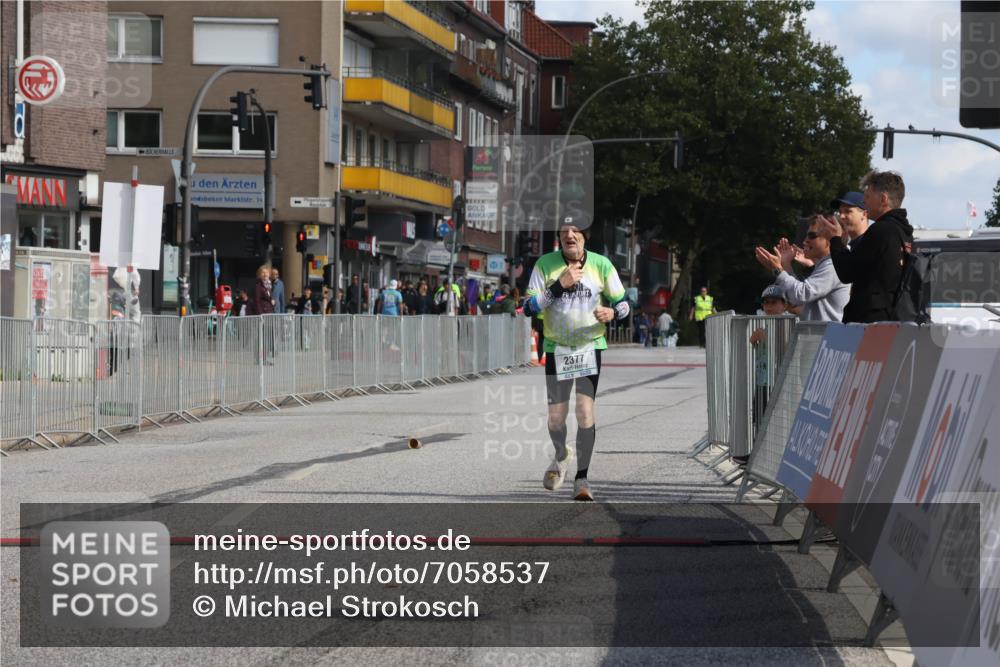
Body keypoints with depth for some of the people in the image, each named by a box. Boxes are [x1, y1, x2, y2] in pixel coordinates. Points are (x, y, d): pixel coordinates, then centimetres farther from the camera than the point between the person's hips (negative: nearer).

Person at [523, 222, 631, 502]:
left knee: (585, 412, -13)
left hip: (591, 347, -1)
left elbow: (623, 303, 4)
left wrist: (612, 312, -19)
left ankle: (581, 480, -5)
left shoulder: (601, 265, -4)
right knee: (556, 416, 2)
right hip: (556, 349, 1)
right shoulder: (544, 264, -6)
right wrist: (560, 285, -22)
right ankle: (561, 456, 36)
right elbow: (530, 307, -11)